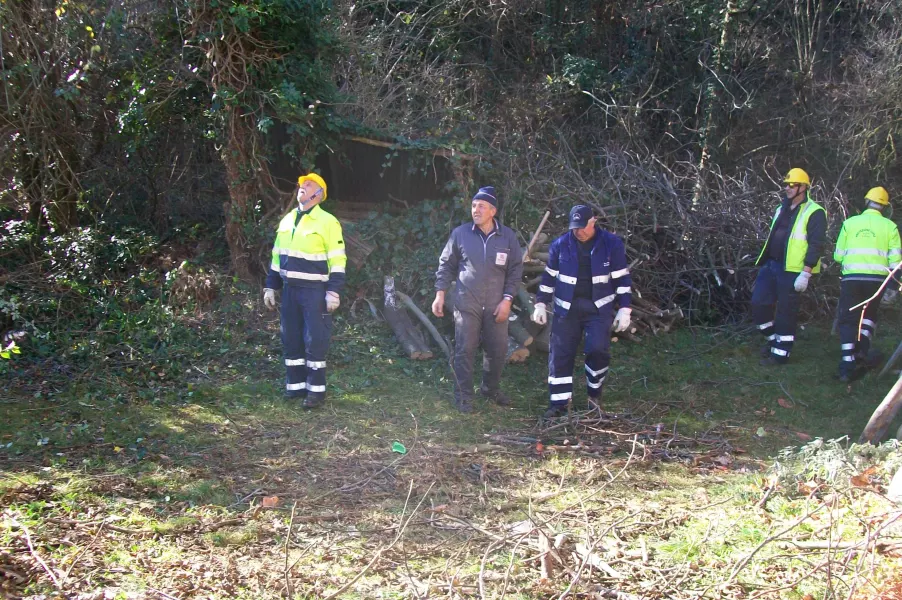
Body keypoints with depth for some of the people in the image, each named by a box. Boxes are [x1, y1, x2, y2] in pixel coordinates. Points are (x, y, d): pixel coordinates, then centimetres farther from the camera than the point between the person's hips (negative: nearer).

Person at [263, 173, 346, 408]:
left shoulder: (327, 222, -8)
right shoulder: (287, 220, 12)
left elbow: (337, 260, -10)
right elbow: (277, 256, 18)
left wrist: (334, 292, -16)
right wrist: (270, 287, 14)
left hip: (315, 291, -6)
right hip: (290, 289, 6)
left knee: (315, 340, -4)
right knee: (291, 339, 10)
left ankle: (316, 390, 5)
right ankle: (295, 385, 20)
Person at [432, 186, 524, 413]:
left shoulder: (508, 237, -2)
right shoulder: (460, 233, -4)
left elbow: (515, 270, 3)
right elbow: (446, 265, 5)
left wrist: (507, 299, -4)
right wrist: (440, 295, 1)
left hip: (496, 306, 2)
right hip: (466, 303, -2)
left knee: (498, 350, 11)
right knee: (464, 350, 0)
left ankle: (491, 388, 34)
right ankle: (463, 396, 13)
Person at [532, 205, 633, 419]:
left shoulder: (612, 244, -5)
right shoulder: (560, 244, 0)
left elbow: (622, 278, 0)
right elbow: (549, 277, 10)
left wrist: (624, 309, -4)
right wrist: (541, 304, 7)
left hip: (599, 307, -2)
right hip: (567, 308, 2)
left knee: (598, 350, -13)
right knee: (561, 354, 0)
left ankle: (594, 394, 11)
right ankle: (559, 403, 8)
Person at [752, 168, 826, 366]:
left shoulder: (814, 213, -9)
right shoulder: (782, 210, 17)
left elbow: (816, 245, -14)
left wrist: (806, 274, -19)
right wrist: (765, 264, 21)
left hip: (792, 271, -8)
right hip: (771, 266, 8)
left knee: (786, 312, -1)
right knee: (759, 304, 7)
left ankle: (780, 352, 10)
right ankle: (773, 339, 27)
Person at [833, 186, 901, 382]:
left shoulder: (850, 223, 6)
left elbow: (838, 256, 6)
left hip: (851, 277, 0)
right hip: (877, 278, 0)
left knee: (848, 320, 6)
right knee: (869, 315, 23)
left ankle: (847, 364, -3)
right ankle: (861, 351, 11)